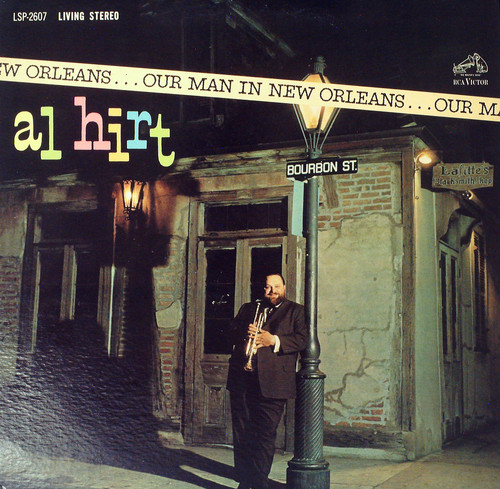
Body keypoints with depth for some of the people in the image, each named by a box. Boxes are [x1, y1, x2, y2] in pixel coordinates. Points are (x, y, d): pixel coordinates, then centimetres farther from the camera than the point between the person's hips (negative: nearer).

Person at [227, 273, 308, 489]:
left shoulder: (296, 311, 10)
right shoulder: (247, 309, 21)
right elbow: (231, 332, 16)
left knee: (266, 435, -4)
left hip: (272, 384, -3)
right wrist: (244, 335, -6)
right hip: (242, 380, 4)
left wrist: (274, 340, -15)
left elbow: (303, 339, -3)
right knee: (241, 434, 6)